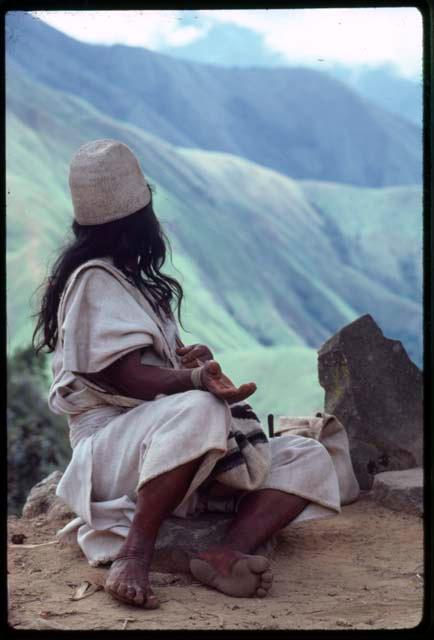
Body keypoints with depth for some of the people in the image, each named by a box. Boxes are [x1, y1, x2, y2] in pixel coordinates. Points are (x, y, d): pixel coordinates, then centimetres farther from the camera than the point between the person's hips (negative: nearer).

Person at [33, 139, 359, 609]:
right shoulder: (93, 279, -8)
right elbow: (127, 375, -19)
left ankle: (225, 554, -30)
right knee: (198, 410, -41)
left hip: (185, 460, 9)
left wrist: (194, 356, 1)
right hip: (112, 447, -9)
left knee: (309, 460, -7)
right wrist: (195, 380, -36)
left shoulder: (130, 278, 21)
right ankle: (134, 554, -34)